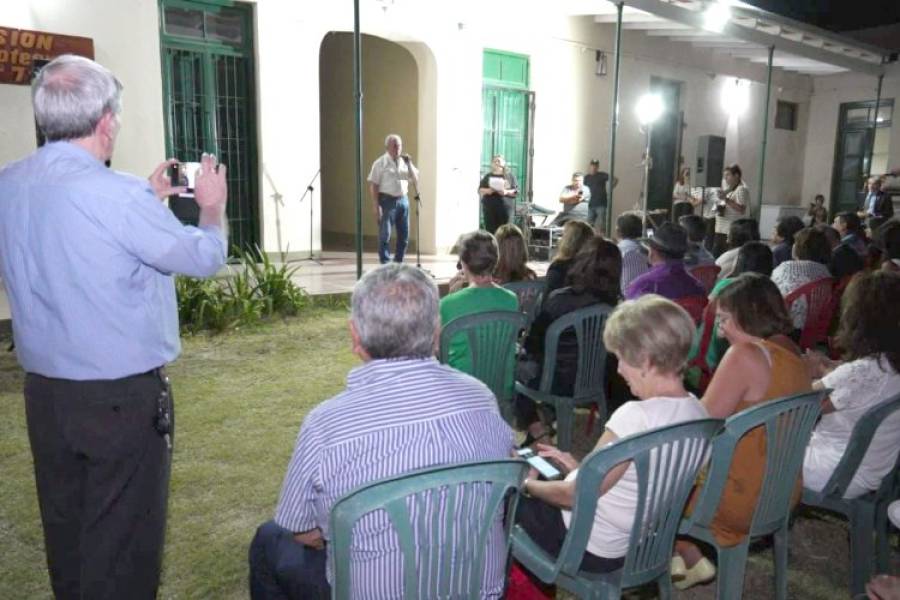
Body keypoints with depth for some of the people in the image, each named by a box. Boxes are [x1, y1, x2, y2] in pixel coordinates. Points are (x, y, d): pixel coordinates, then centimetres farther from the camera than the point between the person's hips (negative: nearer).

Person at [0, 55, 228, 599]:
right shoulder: (118, 194, -21)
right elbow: (206, 257, -9)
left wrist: (148, 198, 21)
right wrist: (213, 206, 10)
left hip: (44, 391, 7)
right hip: (123, 397, -7)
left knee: (66, 534, 21)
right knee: (123, 542, 8)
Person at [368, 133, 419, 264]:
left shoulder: (404, 161, 9)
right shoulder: (380, 163, -5)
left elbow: (415, 179, 8)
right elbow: (373, 185, -8)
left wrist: (409, 164, -6)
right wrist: (376, 206, -14)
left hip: (403, 200, 5)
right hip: (387, 201, -5)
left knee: (404, 235, 9)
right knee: (385, 235, -3)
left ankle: (398, 263, 22)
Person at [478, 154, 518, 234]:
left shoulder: (510, 175, 9)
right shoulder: (488, 176, 12)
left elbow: (516, 191, 4)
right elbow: (480, 190, 11)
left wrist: (506, 192, -14)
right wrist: (487, 191, -10)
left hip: (505, 208, -1)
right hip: (489, 208, 1)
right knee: (490, 231, -5)